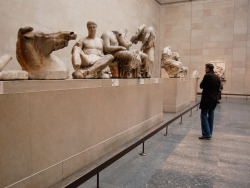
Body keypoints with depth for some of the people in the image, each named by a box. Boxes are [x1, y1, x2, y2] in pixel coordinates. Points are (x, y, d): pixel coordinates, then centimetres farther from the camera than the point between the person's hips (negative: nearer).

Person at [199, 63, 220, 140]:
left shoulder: (207, 76, -13)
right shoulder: (217, 77, 10)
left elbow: (201, 86, -7)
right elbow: (218, 89, 14)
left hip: (206, 99, -8)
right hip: (214, 99, 8)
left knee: (204, 116, -4)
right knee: (211, 116, 14)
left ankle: (206, 134, -7)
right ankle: (210, 133, 21)